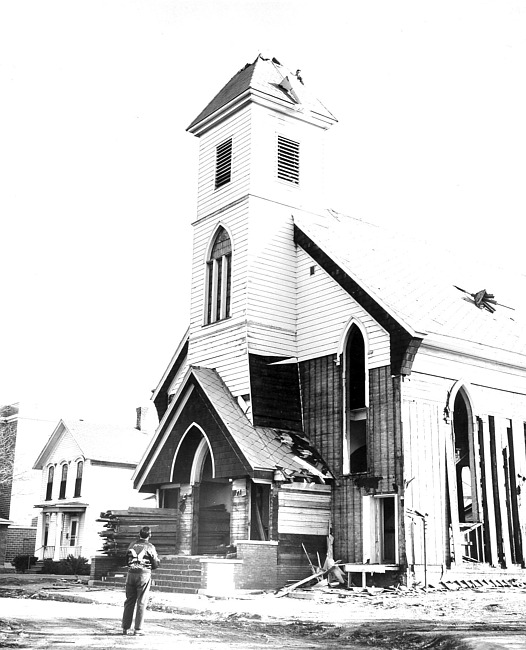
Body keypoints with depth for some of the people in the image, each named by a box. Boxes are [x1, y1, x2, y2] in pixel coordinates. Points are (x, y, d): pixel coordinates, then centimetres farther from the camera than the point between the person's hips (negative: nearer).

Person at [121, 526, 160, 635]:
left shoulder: (132, 544, 6)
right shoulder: (150, 547, -5)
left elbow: (126, 560, 13)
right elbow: (156, 564, -2)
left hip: (131, 573, 4)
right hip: (144, 574, -4)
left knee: (129, 601, 12)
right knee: (141, 603, 1)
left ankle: (125, 628, 13)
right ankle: (138, 629, 0)